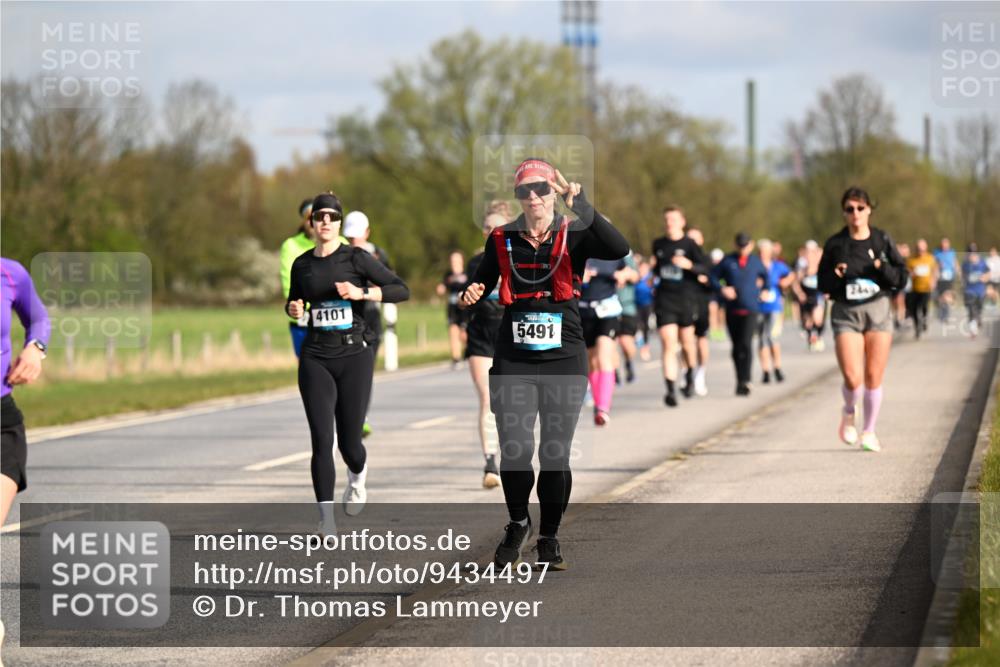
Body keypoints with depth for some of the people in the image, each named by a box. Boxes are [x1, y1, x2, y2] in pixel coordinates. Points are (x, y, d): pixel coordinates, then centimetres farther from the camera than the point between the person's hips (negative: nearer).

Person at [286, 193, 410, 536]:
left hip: (354, 355, -2)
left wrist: (362, 292, -20)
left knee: (348, 442, 2)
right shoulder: (302, 264, 8)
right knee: (321, 440, -10)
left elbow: (401, 290, -7)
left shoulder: (356, 258, -3)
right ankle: (326, 518, -8)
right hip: (316, 357, 2)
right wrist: (294, 308, 1)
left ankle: (358, 476, 40)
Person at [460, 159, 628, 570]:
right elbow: (480, 285, 17)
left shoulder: (573, 237, -1)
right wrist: (471, 296, -7)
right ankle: (518, 524, 19)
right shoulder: (502, 241, 6)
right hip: (513, 362, 1)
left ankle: (549, 537, 20)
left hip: (563, 360, -1)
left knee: (556, 455, 2)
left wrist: (579, 201, -26)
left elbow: (619, 249, -20)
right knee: (515, 451, -7)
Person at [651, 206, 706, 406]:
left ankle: (690, 375, 41)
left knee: (687, 341, 12)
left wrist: (689, 265, -29)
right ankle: (670, 390, -17)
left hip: (686, 300, -2)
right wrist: (652, 266, 1)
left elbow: (704, 268, -11)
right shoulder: (658, 244, 9)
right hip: (664, 301, 2)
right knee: (668, 345, -10)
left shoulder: (689, 244, -3)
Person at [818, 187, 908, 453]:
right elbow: (823, 284, 7)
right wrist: (835, 276, -14)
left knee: (873, 378, 1)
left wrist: (884, 268, -14)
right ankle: (849, 413, 21)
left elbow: (902, 278, 5)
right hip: (846, 313, -1)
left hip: (878, 310, 1)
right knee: (852, 378, -12)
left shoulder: (882, 240, 3)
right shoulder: (835, 244, 1)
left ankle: (869, 431, 19)